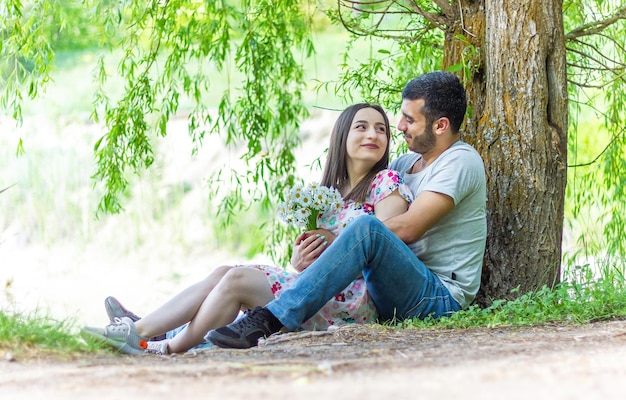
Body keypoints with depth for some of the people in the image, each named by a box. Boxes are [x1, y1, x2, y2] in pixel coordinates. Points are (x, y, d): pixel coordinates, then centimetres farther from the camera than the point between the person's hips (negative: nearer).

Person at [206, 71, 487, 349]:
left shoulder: (460, 161, -8)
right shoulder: (408, 163, 19)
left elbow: (407, 228, -20)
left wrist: (331, 237, -18)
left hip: (441, 298, -9)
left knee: (366, 229, -35)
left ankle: (272, 320, -43)